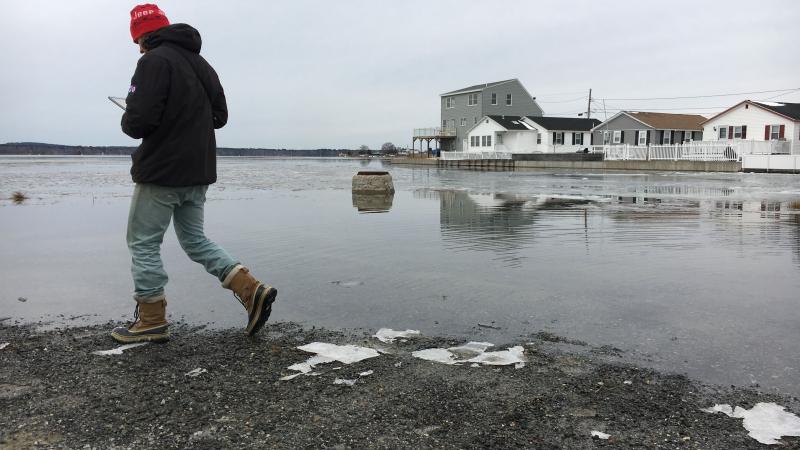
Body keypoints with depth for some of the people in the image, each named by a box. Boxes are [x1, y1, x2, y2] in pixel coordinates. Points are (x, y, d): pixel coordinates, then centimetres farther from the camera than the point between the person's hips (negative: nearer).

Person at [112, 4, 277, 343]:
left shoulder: (155, 61, -12)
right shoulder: (201, 64, 15)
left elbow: (139, 120, -20)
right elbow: (219, 116, 19)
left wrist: (128, 123, 1)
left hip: (162, 172, -8)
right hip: (199, 172, 8)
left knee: (143, 243, 5)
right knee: (195, 240, 16)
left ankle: (151, 322, 11)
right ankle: (252, 290, 3)